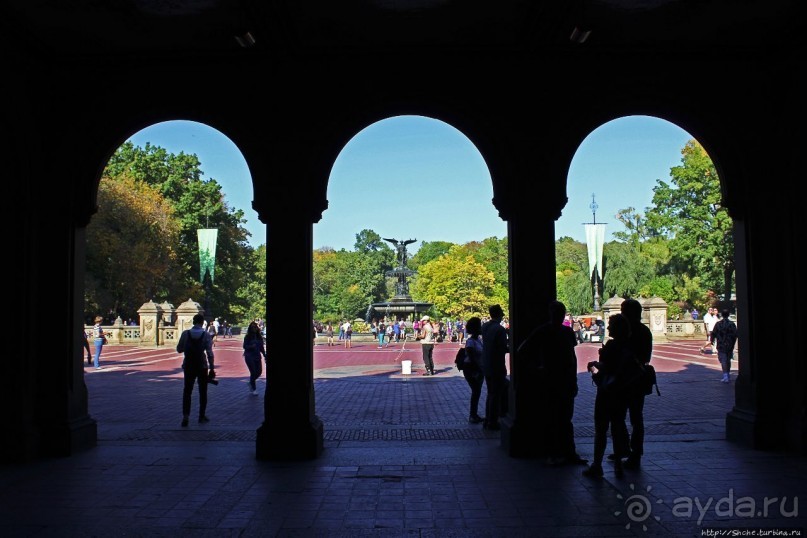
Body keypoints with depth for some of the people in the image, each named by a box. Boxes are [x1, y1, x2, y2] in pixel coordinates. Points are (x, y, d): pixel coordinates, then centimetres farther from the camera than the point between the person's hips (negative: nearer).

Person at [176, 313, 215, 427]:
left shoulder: (185, 333, -4)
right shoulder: (206, 335, -8)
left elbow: (179, 349, 1)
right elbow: (209, 353, -11)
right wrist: (212, 368, -7)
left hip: (188, 366, 1)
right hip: (202, 366, -1)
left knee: (187, 391, 7)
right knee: (203, 392, 13)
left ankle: (185, 416, -7)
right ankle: (202, 416, 19)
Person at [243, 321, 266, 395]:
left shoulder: (259, 337, 7)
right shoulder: (247, 337, -6)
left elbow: (262, 347, 11)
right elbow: (245, 346, -8)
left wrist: (264, 355, 7)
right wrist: (251, 346, -26)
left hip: (257, 356, 5)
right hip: (249, 356, -5)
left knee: (259, 372, 2)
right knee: (253, 372, -7)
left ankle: (251, 382, 31)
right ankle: (253, 389, 5)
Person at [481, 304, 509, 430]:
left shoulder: (485, 327, 6)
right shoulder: (500, 329, -19)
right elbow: (504, 348, -19)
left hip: (487, 366, 8)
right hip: (497, 366, -8)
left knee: (491, 393, 18)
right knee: (496, 394, 2)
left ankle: (488, 420, 23)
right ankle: (493, 422, 8)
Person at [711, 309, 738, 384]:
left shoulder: (718, 324, -6)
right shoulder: (732, 324, -1)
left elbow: (713, 333, -3)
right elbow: (735, 335, 0)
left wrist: (712, 341, 15)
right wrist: (733, 344, 12)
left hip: (721, 346, -3)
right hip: (730, 346, 3)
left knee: (723, 360, -4)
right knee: (728, 360, 16)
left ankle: (725, 376, -17)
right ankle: (728, 376, 25)